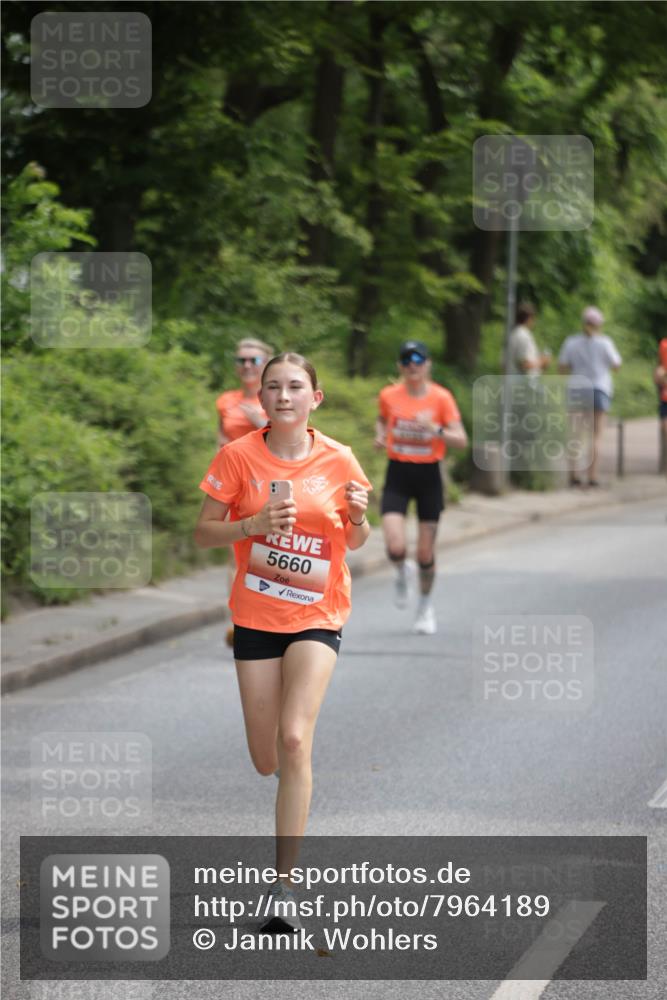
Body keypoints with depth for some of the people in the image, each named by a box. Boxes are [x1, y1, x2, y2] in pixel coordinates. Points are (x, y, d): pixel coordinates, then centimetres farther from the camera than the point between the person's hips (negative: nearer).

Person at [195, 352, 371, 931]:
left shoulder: (338, 460, -4)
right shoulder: (238, 456, -6)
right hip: (256, 616, 1)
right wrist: (253, 525, -20)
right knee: (266, 760, 5)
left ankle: (284, 891, -18)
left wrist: (358, 518, -14)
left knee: (294, 740, -20)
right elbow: (203, 533, -2)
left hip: (318, 616, -1)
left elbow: (355, 542, 9)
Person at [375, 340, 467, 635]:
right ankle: (402, 573, 22)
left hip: (428, 475, -1)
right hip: (397, 474, 1)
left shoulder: (441, 398, -7)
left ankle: (426, 605, 29)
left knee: (425, 552, 3)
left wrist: (435, 430, -27)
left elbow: (461, 440, -10)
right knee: (395, 547, -16)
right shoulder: (389, 396, -2)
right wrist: (380, 435, 0)